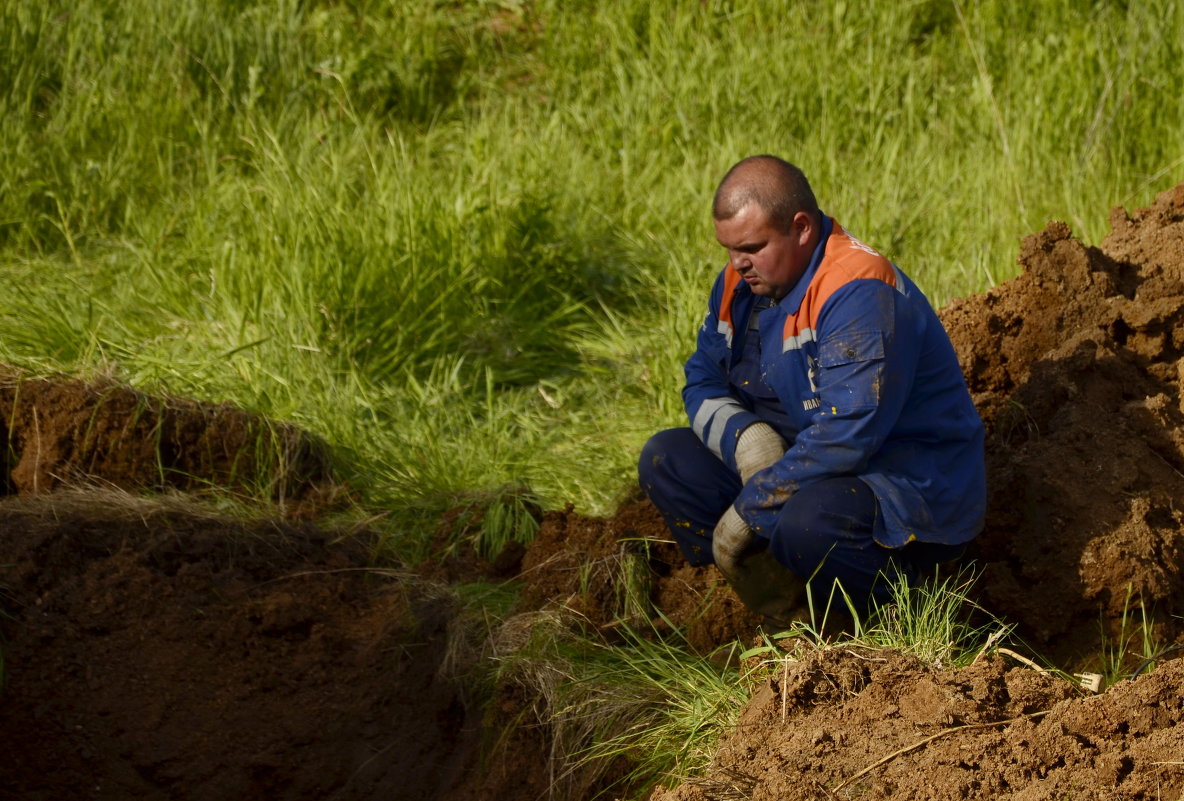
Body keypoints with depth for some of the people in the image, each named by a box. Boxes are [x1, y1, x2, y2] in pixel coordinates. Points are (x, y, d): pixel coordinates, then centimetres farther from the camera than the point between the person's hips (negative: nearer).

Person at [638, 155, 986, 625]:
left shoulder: (858, 294, -24)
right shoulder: (742, 279, 3)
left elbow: (847, 434, -31)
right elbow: (702, 383, 10)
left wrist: (748, 509, -25)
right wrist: (744, 436, -14)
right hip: (808, 470, 9)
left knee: (808, 521, -39)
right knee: (665, 460, -1)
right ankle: (786, 614, -9)